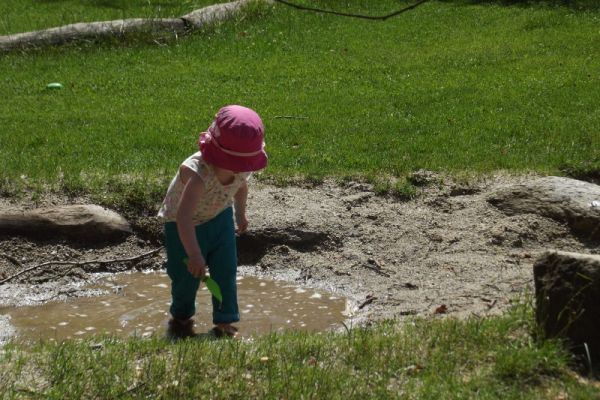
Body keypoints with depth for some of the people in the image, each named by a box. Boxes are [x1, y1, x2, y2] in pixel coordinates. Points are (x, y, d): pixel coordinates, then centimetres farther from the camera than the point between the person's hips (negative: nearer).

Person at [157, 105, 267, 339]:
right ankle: (181, 317, 32)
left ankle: (225, 321, 14)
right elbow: (183, 216, -50)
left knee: (226, 270, 1)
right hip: (184, 224, -5)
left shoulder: (242, 169, -20)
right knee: (187, 274, 4)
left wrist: (240, 214, 21)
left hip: (220, 218, 5)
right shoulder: (198, 173, -43)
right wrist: (194, 254, -56)